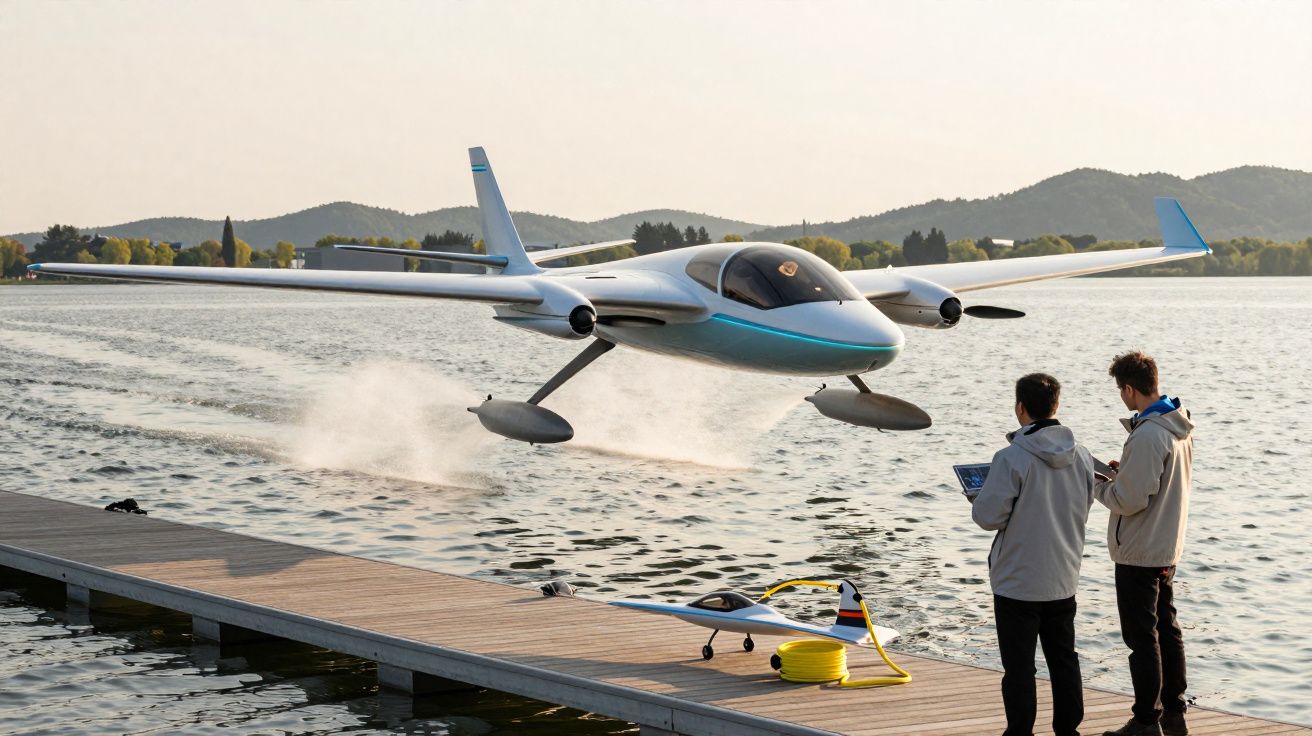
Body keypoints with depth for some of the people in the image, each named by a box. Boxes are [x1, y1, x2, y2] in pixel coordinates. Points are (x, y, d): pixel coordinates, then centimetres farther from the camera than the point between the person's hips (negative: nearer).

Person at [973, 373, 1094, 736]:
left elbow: (988, 516, -17)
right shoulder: (1080, 455, -1)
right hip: (1063, 580, 6)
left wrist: (979, 502, 4)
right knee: (1064, 658, 17)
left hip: (1017, 581, -6)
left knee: (1019, 666, 4)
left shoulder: (1012, 458, -20)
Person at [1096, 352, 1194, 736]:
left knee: (1142, 637, 0)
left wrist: (1099, 485, -7)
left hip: (1139, 553, -9)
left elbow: (1129, 500, -24)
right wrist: (1125, 470, 10)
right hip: (1168, 549, 9)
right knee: (1167, 629, 17)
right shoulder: (1179, 427, 5)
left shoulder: (1147, 435, -25)